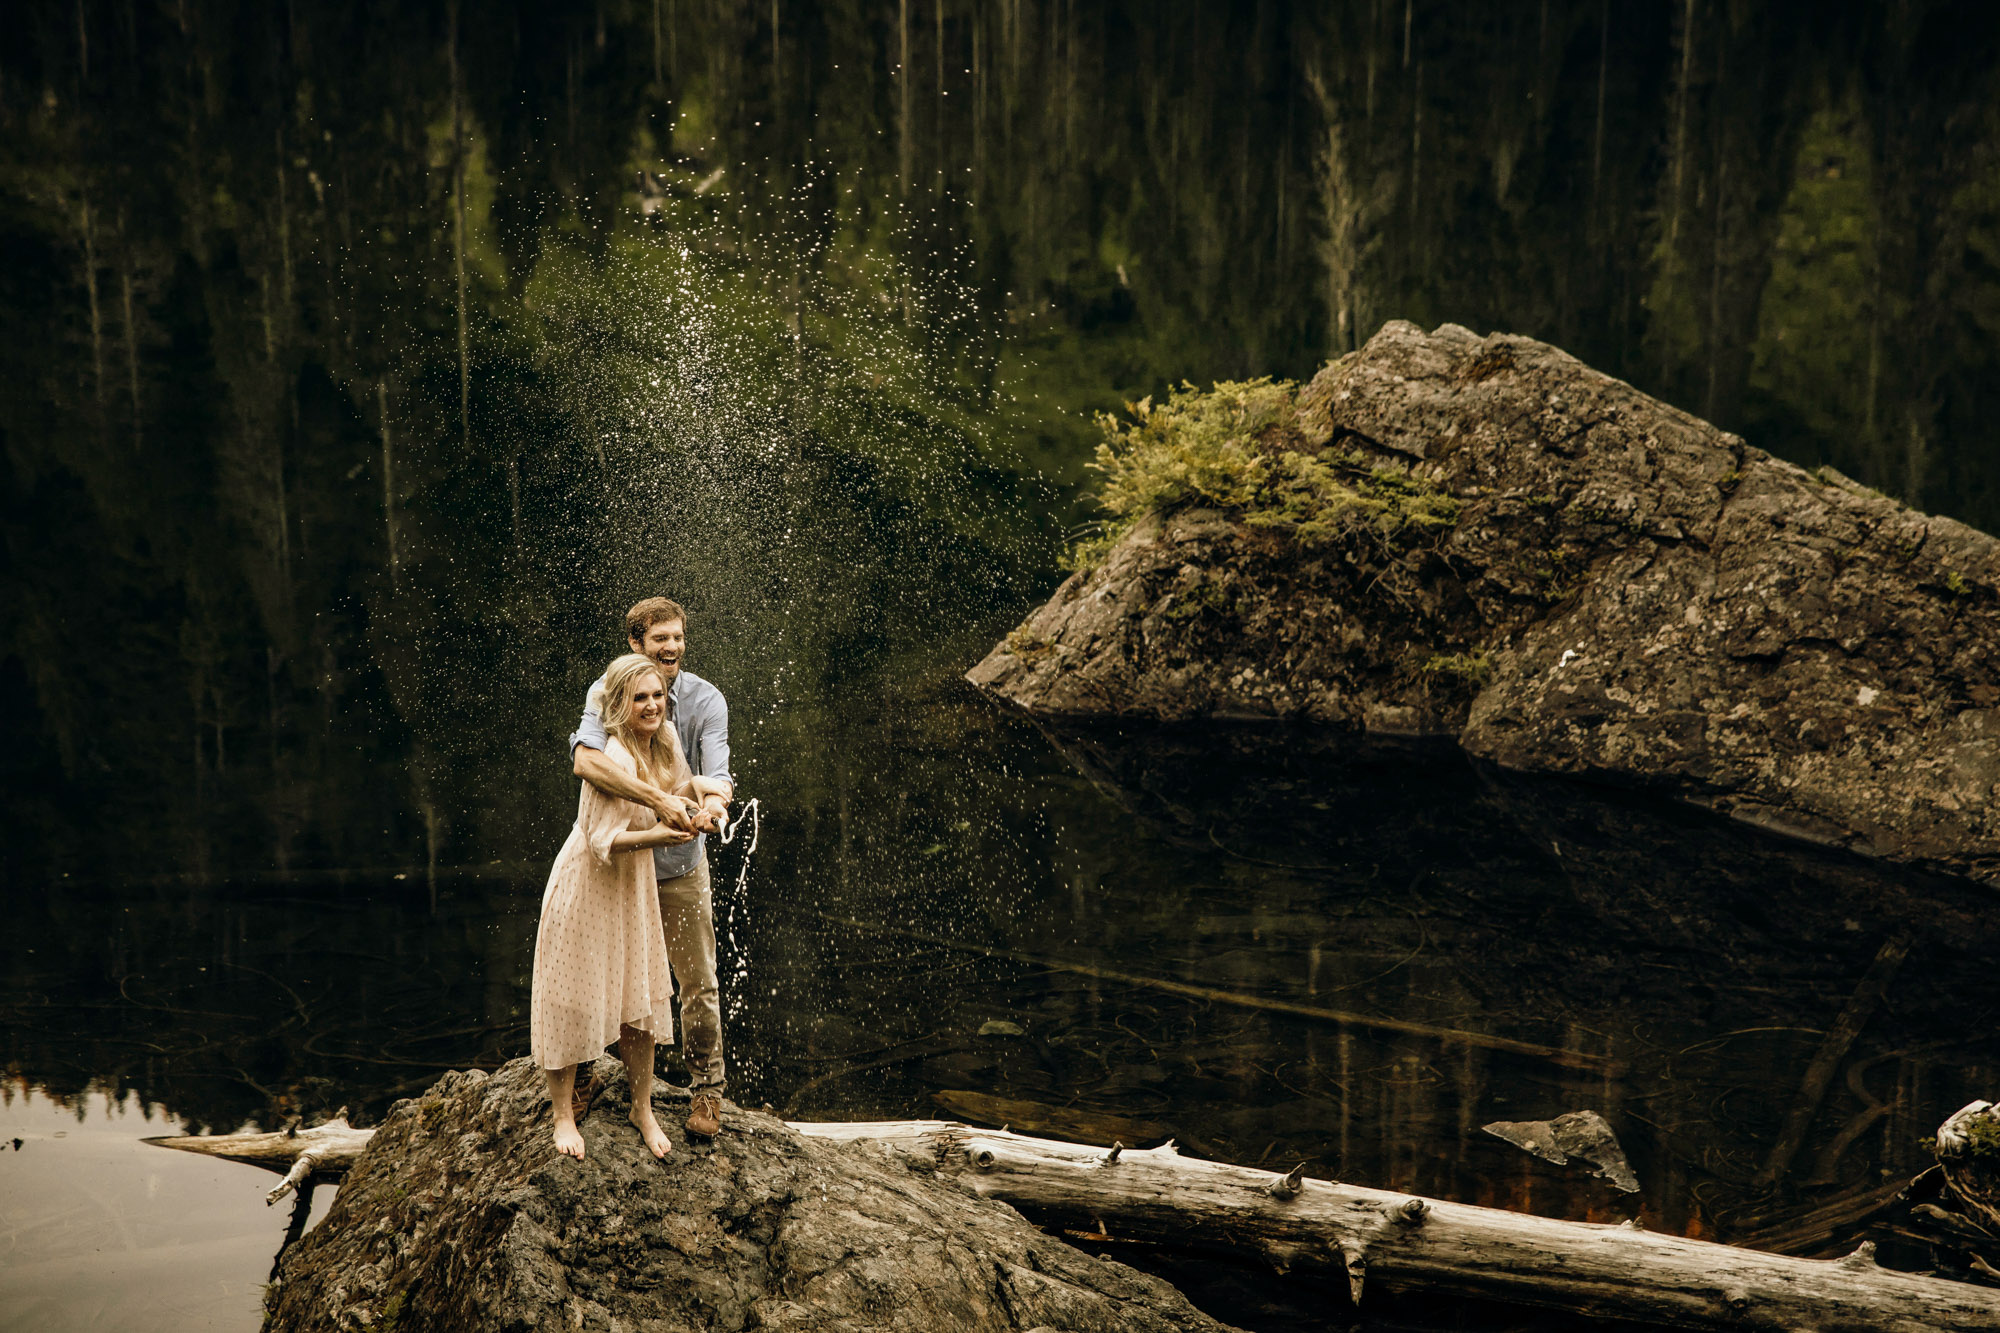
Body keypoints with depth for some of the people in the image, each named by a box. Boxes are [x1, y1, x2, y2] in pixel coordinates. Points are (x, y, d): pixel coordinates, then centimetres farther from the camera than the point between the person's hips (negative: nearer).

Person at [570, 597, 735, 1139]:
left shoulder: (705, 700, -9)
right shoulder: (606, 693, -13)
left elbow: (717, 772, -21)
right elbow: (585, 758, -34)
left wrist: (713, 799, -47)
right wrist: (659, 799, -44)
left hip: (680, 862, 0)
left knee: (698, 983, 5)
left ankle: (706, 1086, 22)